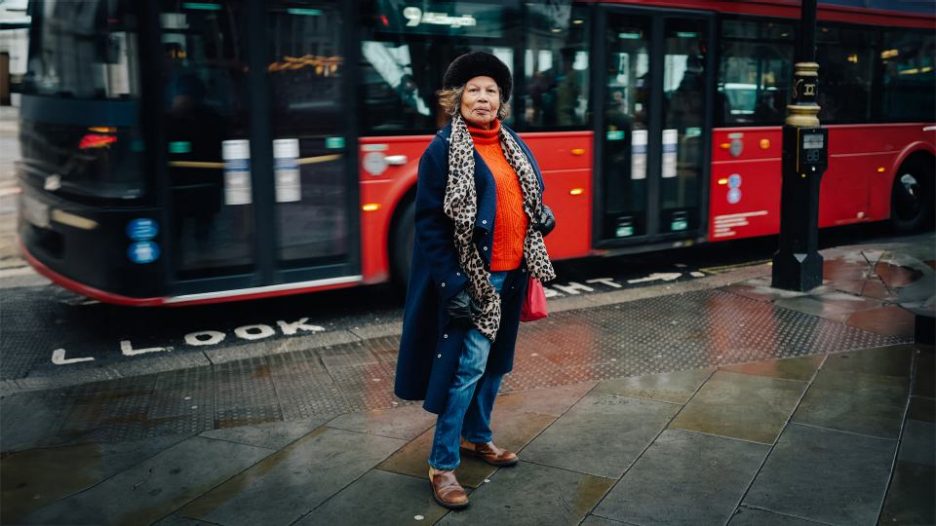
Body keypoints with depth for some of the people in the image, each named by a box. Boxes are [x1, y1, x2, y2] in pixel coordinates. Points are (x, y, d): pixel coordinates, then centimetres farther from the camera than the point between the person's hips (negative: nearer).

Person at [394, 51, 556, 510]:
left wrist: (543, 218, -3)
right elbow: (428, 222, -14)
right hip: (469, 276, -7)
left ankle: (476, 436, 36)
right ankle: (442, 464, 6)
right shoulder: (444, 149, -10)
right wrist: (452, 282, -21)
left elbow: (531, 196, 21)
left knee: (495, 360, 17)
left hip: (510, 272, 7)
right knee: (468, 364, -6)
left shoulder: (512, 144, 10)